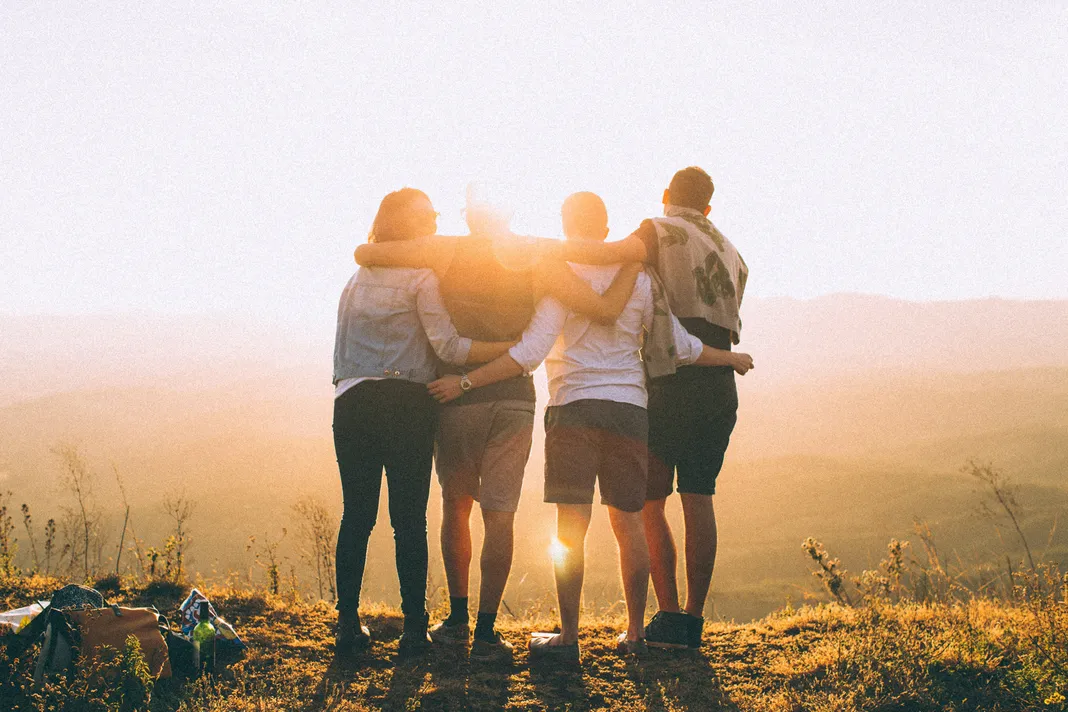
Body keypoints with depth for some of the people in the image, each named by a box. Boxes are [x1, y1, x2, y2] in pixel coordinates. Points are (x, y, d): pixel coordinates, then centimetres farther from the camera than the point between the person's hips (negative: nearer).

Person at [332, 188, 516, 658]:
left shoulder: (356, 278, 18)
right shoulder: (420, 278, -2)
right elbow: (447, 345, -10)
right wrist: (514, 349, -9)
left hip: (352, 403, 5)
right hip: (406, 403, -5)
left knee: (356, 515, 6)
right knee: (409, 518, -1)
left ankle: (348, 623, 6)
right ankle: (413, 627, 0)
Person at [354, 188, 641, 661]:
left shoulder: (447, 252, -2)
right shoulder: (536, 260, 0)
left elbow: (364, 254, -5)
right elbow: (606, 310, -5)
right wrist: (633, 264, 9)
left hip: (457, 396, 0)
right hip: (515, 398, 0)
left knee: (456, 505, 16)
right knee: (499, 513, 2)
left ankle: (457, 620, 19)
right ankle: (486, 633, -2)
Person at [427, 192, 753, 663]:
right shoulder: (638, 279, 9)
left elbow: (529, 354, -12)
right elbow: (680, 346, 13)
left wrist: (466, 382, -9)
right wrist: (733, 359, 29)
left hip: (574, 408, -4)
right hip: (629, 409, 4)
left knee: (570, 527, -4)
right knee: (628, 523, 10)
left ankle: (568, 637, -4)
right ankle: (634, 633, 16)